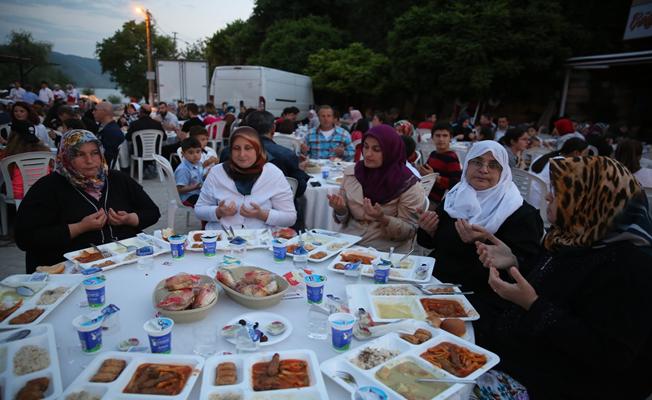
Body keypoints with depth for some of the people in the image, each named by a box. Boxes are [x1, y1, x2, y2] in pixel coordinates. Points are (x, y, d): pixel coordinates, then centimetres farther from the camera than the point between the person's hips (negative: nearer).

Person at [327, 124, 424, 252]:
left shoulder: (408, 184, -5)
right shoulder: (350, 173, 6)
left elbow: (409, 231, -4)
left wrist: (383, 219, -20)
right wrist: (340, 209, -8)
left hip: (385, 251, -3)